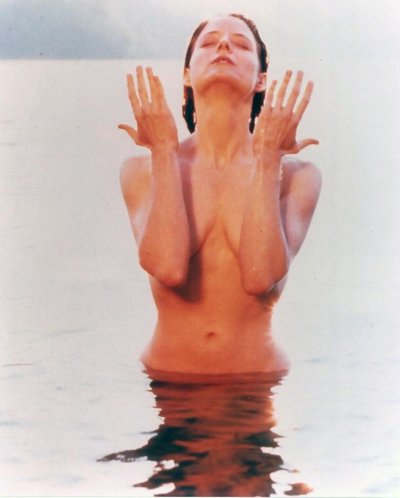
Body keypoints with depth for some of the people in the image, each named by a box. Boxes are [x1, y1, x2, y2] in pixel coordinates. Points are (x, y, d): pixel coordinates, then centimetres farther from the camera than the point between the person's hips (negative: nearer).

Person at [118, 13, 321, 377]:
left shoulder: (296, 176, 2)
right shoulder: (143, 170, 2)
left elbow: (261, 276, -14)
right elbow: (167, 267, -15)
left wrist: (266, 159, -8)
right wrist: (164, 153, -7)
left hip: (258, 372, 1)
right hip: (168, 372, -1)